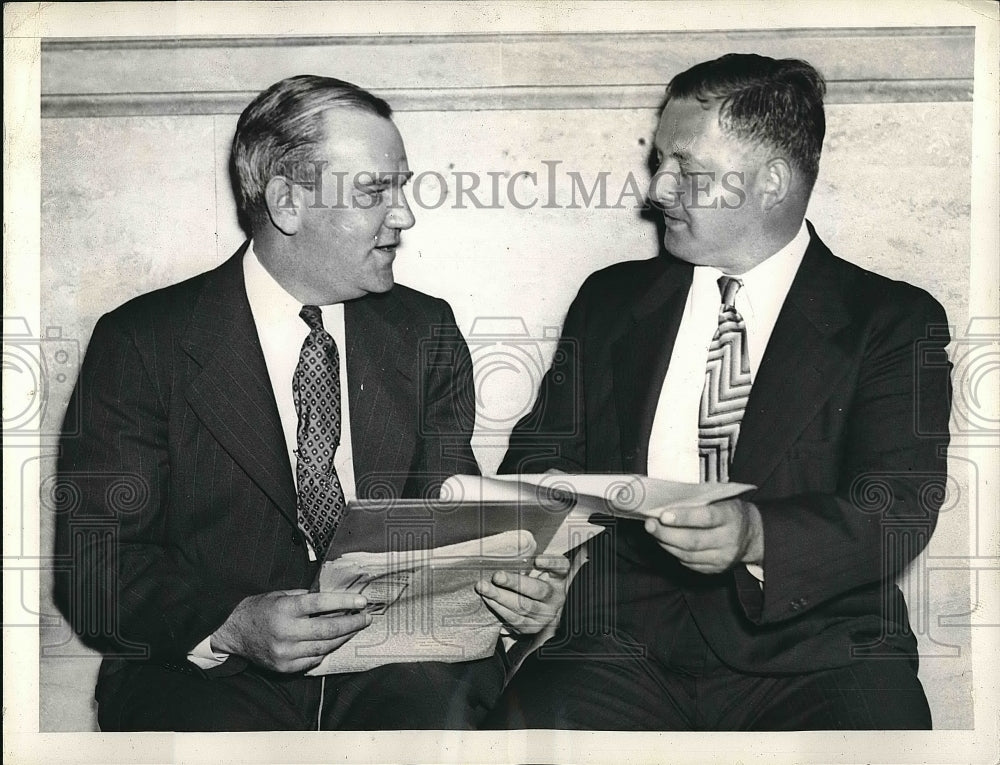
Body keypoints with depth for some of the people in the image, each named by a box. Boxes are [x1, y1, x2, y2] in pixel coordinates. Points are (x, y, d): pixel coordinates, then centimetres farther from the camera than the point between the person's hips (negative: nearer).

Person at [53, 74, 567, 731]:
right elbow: (92, 563, -6)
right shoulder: (142, 344, -4)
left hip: (399, 659, 3)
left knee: (447, 703, -29)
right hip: (207, 672, -2)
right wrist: (232, 625, -24)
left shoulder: (425, 331, 9)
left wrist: (508, 581, -13)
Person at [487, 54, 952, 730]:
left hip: (814, 654, -1)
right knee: (530, 719, -29)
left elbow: (901, 507, -6)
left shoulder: (898, 322, 5)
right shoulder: (610, 301, 15)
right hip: (624, 643, 1)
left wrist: (758, 534, -26)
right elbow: (539, 457, 14)